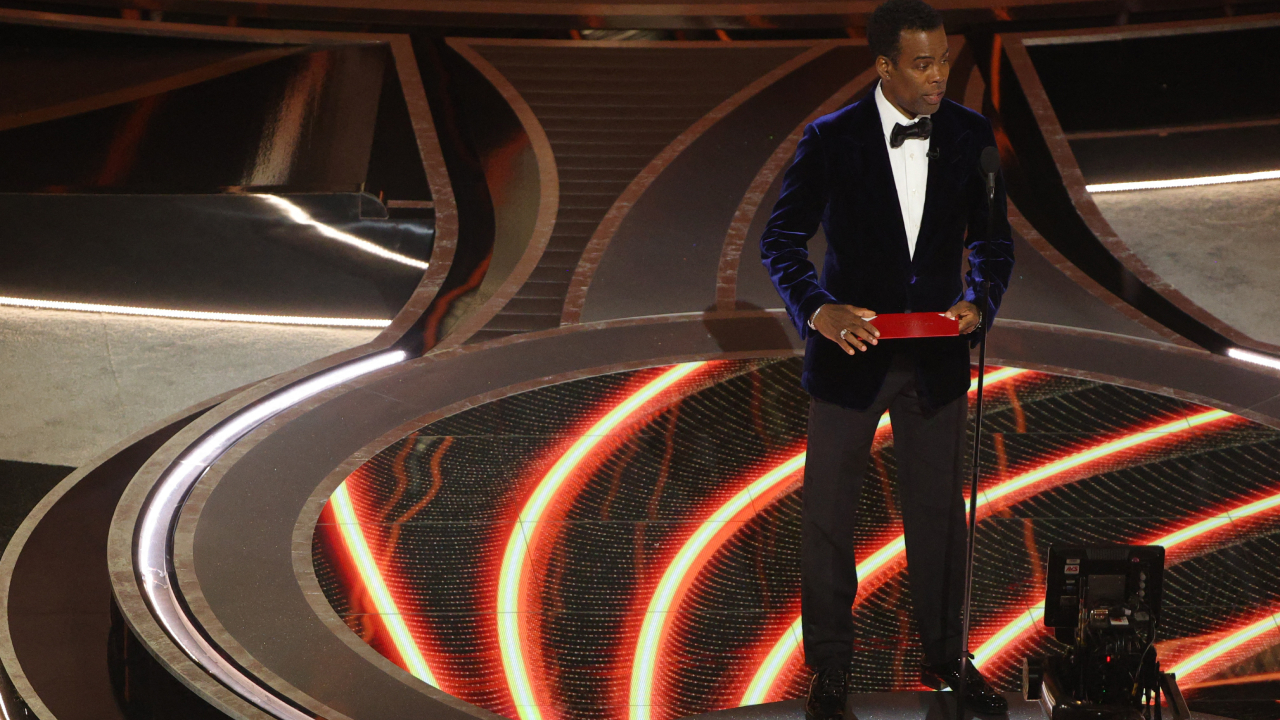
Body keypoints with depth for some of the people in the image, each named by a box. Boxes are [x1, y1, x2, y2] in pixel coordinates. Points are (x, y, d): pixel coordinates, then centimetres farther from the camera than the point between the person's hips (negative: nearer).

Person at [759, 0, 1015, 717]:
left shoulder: (971, 135, -4)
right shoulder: (831, 139, -13)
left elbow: (992, 239, 5)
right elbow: (782, 239, -10)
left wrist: (979, 300, -14)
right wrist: (817, 308, -27)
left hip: (936, 355, 3)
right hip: (851, 347, -3)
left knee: (940, 509, 14)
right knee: (829, 515, 5)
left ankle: (945, 655, 31)